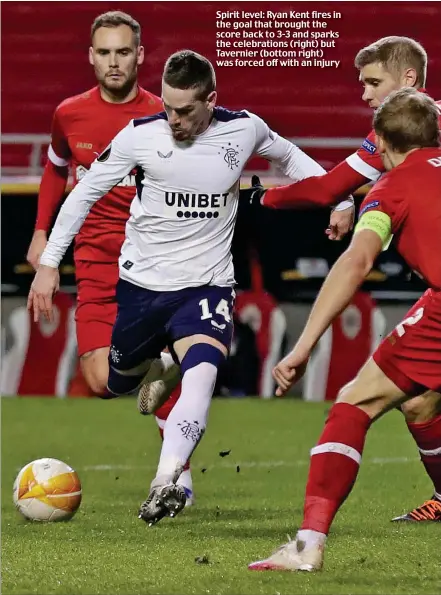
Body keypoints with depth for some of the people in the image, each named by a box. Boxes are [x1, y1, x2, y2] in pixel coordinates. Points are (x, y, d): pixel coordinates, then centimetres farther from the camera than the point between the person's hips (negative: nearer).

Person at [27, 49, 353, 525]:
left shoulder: (244, 129, -6)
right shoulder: (139, 136, -11)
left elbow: (288, 156, 18)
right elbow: (85, 192, 1)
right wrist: (49, 263, -1)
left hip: (206, 284, -1)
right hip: (140, 283, 1)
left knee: (201, 373, -30)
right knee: (117, 385, 17)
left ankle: (164, 485, -44)